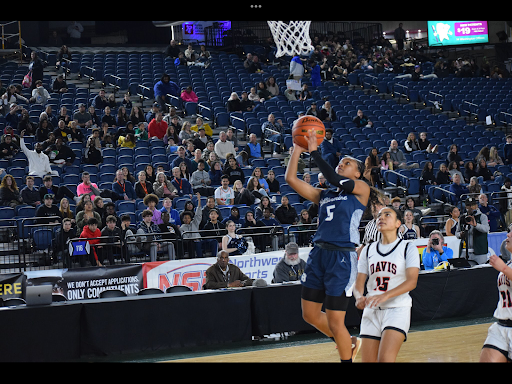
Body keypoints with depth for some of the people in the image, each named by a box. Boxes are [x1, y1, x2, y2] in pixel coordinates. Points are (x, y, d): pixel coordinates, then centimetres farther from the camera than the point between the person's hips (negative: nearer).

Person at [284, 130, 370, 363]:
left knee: (335, 323, -3)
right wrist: (297, 151, 6)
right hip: (318, 254, 7)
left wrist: (314, 151, -12)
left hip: (342, 258, -7)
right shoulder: (323, 196, 17)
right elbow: (291, 179, 10)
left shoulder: (361, 189, 1)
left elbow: (334, 179, -15)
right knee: (310, 315, 13)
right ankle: (348, 342, 35)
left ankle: (347, 358, 15)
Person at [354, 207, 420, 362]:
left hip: (397, 309, -5)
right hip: (371, 310, 5)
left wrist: (385, 296, -27)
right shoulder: (368, 250, 13)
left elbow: (412, 281, -13)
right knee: (368, 361, 1)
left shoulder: (408, 248, -1)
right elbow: (359, 283, 9)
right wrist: (359, 297, -15)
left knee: (385, 359, -23)